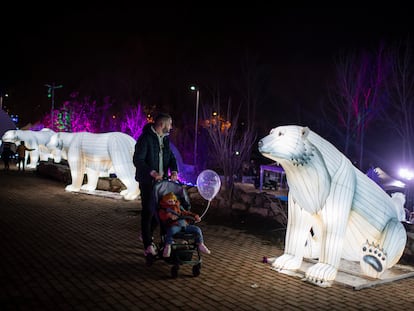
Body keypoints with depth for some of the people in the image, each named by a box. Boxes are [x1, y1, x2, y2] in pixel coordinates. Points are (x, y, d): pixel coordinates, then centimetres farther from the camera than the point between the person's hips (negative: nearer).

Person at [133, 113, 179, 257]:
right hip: (147, 181, -7)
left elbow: (171, 156, 12)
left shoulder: (165, 138, 10)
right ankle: (148, 246, 6)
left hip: (161, 180, 7)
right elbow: (137, 160, -18)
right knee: (148, 211, -2)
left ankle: (146, 234, 35)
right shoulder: (145, 138, -14)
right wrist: (152, 173, -28)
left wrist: (174, 171, -8)